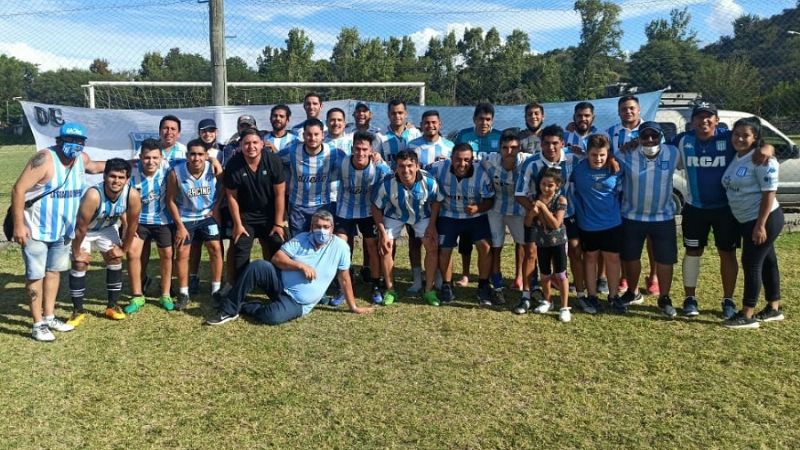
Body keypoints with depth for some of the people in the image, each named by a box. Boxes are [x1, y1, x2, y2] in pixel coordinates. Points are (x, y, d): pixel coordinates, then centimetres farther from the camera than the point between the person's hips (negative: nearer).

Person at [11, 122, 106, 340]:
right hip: (36, 230, -7)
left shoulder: (82, 159, 0)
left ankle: (49, 318, 30)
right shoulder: (44, 159, -22)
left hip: (63, 230, 8)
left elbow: (92, 167, 28)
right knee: (36, 275, 1)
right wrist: (19, 225, -26)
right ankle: (38, 325, 10)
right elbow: (18, 190, -24)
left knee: (54, 272, 16)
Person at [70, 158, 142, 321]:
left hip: (108, 228, 4)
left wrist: (124, 249, -5)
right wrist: (77, 253, -18)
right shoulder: (93, 195, -42)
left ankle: (112, 306, 13)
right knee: (80, 264, -7)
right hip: (83, 229, -4)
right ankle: (78, 310, 4)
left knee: (115, 259, 1)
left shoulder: (133, 195, -31)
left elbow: (132, 225, -14)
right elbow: (81, 228, -30)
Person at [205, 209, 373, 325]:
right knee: (258, 266, -27)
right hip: (280, 284, 2)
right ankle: (229, 310, -15)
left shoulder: (340, 247, -7)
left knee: (272, 317, -33)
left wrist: (353, 307, 2)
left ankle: (240, 306, -4)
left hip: (297, 303, -2)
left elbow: (344, 279, 0)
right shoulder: (301, 239, -1)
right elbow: (276, 258, -6)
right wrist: (301, 265, -19)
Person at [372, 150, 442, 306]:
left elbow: (436, 201, -9)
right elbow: (376, 207, -16)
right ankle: (390, 290, 8)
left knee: (432, 247, -11)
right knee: (385, 247, -11)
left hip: (422, 216, 0)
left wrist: (432, 225, -16)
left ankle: (429, 290, 4)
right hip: (395, 215, 0)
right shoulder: (387, 183, -32)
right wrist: (382, 233, -18)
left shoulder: (429, 182, -31)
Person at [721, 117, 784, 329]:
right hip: (746, 221, 8)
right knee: (767, 262, 16)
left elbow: (769, 193, -20)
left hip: (765, 220, -8)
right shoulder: (736, 158, 9)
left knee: (751, 264, -6)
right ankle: (774, 309, 28)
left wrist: (760, 225, -23)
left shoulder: (762, 160, -16)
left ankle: (747, 315, 1)